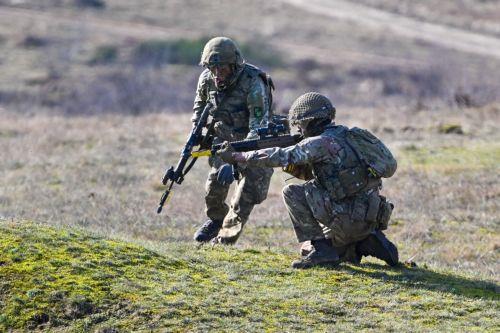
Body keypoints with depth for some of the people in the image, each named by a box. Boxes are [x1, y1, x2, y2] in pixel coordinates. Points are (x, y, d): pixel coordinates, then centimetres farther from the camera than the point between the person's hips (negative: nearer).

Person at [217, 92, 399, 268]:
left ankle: (320, 249, -5)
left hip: (348, 220, -9)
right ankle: (366, 243, 11)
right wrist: (291, 166, 11)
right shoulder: (347, 135, 17)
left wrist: (235, 157, -4)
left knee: (292, 192, -3)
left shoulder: (321, 143, -11)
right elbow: (311, 172, 26)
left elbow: (280, 157, -11)